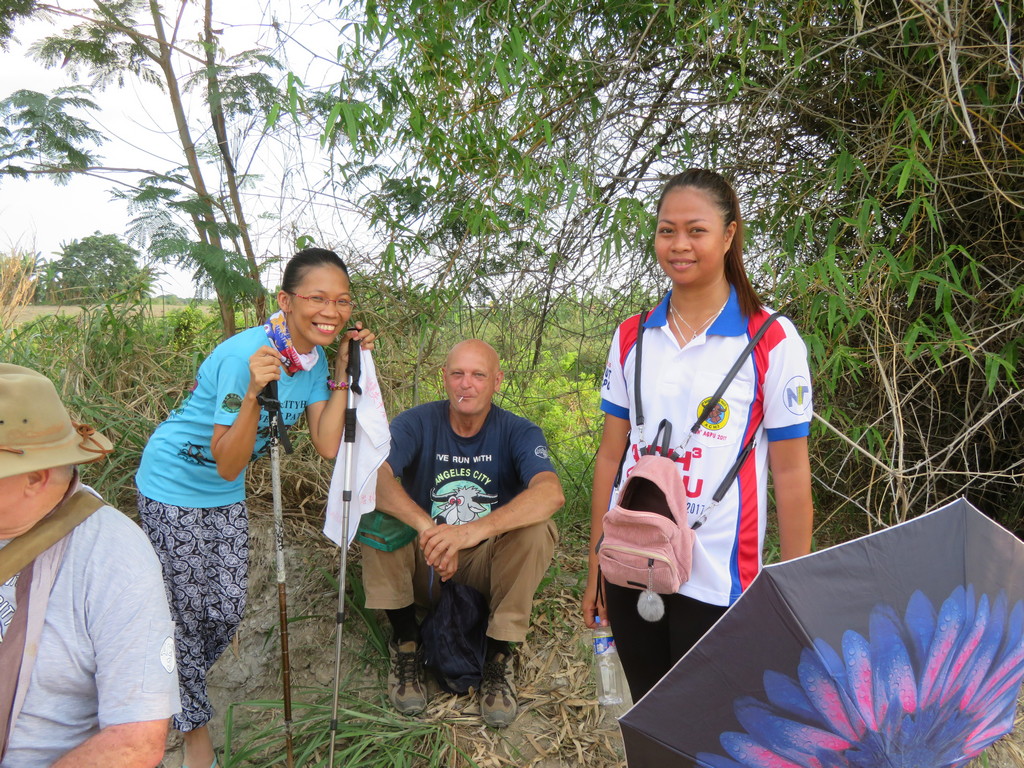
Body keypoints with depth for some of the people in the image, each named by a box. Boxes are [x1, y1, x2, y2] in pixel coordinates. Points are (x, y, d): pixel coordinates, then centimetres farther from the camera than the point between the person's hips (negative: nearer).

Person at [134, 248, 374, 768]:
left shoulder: (314, 357, -8)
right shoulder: (246, 354, -32)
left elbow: (326, 446, -13)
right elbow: (228, 465, -31)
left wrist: (342, 372, -17)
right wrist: (253, 393, -45)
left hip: (226, 496, 7)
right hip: (174, 488, -6)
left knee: (227, 612, 13)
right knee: (187, 613, 6)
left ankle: (181, 686, 44)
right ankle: (193, 725, 31)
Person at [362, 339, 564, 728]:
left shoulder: (518, 432, -11)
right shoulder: (418, 423, -10)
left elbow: (551, 493, -33)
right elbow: (372, 475, -29)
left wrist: (475, 529, -47)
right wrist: (426, 527, -46)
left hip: (487, 567, 0)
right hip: (421, 566, 1)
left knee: (537, 527, -28)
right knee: (378, 510, -25)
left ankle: (496, 661, -13)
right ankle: (407, 648, -11)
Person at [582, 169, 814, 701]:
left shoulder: (772, 340, -7)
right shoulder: (631, 337, 4)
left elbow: (790, 473, -6)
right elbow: (611, 456, 7)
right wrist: (595, 565, 8)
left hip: (716, 581, -3)